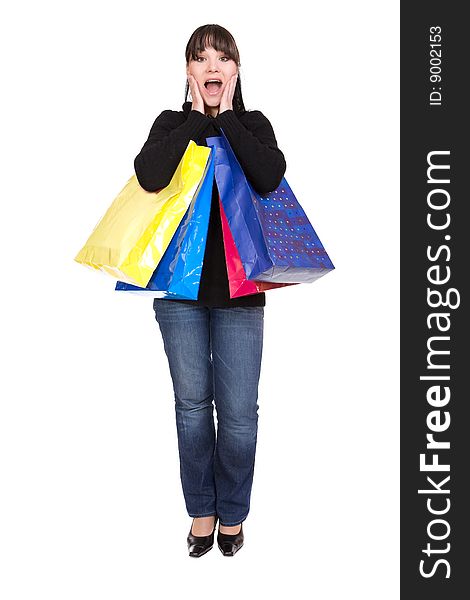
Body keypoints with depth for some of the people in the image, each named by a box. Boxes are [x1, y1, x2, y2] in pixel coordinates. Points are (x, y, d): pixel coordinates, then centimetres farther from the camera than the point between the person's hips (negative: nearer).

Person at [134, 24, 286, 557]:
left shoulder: (253, 124, 5)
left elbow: (270, 178, -18)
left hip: (239, 290, 0)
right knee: (192, 404, 11)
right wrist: (198, 118, -10)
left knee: (238, 411, 2)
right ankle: (202, 509, 32)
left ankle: (232, 512, 28)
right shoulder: (171, 124, 5)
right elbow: (149, 175, -18)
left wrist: (227, 117, -10)